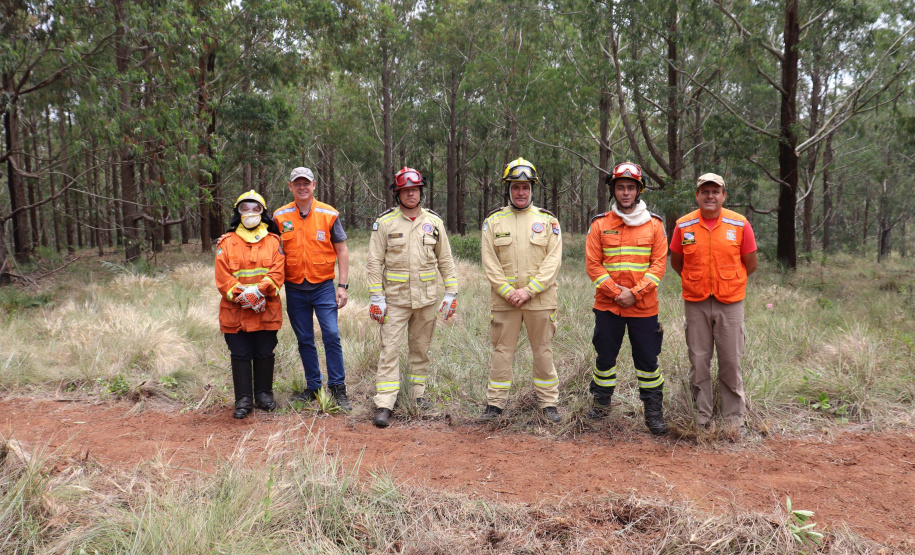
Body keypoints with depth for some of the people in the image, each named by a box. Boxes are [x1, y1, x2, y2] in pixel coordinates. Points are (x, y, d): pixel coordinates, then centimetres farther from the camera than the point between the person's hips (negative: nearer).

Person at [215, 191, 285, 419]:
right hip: (235, 312, 0)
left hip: (267, 311, 0)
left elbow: (277, 274, -4)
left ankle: (264, 394, 24)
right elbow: (223, 278, -3)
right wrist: (242, 296, -16)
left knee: (264, 354, 9)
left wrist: (257, 290, -20)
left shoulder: (273, 241, 6)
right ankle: (243, 399, 13)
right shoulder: (227, 243, 4)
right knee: (240, 355, 5)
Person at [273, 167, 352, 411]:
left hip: (323, 286, -2)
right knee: (304, 340, 10)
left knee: (331, 336, -8)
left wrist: (343, 285, -5)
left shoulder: (329, 214, -2)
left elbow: (342, 251, 2)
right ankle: (313, 388, 22)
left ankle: (338, 389, 3)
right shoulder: (280, 216, 3)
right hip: (294, 289, 2)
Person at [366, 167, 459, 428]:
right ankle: (384, 404, -7)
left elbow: (445, 260, 10)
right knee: (389, 349, -7)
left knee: (421, 348, 13)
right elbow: (374, 262, -2)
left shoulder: (434, 222, 6)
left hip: (426, 299, 3)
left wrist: (451, 293, 4)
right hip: (395, 299, -2)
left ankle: (419, 393, 28)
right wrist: (376, 298, -8)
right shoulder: (384, 222, -2)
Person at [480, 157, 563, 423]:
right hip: (504, 300, 0)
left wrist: (529, 291, -14)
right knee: (502, 351, 6)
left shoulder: (548, 220, 3)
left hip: (540, 300, 0)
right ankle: (495, 403, 17)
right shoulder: (493, 221, 5)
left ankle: (549, 403, 20)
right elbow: (490, 263, 0)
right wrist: (508, 292, -12)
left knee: (543, 351, 8)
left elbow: (553, 261, -5)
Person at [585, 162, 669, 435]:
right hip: (607, 305, 1)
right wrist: (615, 292, -12)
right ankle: (602, 403, 28)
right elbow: (593, 264, -1)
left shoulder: (654, 224, 2)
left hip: (644, 307, 0)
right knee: (605, 356, 11)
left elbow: (659, 264, -2)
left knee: (647, 359, 5)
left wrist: (634, 293, -13)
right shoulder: (600, 224, 2)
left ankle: (653, 412, 17)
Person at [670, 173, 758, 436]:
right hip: (695, 304, 1)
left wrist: (727, 283, 10)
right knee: (698, 361, 8)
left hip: (730, 303, -1)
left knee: (731, 362, 4)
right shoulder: (684, 225, 0)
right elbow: (676, 262, 11)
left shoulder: (740, 224, -2)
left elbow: (750, 264, 6)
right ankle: (701, 417, 20)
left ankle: (734, 418, 18)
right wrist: (698, 281, 9)